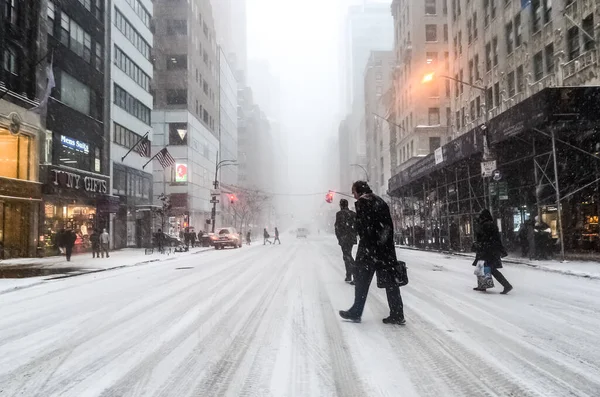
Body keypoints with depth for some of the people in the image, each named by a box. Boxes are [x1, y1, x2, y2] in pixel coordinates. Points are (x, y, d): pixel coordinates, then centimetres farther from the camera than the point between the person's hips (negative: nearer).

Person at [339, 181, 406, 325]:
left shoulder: (362, 202, -7)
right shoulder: (381, 201, 15)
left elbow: (361, 226, -15)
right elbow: (390, 225, 13)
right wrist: (386, 240, 12)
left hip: (369, 247, -7)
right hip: (387, 247, 7)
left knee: (362, 280, 4)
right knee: (390, 281, 7)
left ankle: (356, 312, 13)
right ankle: (397, 315, 9)